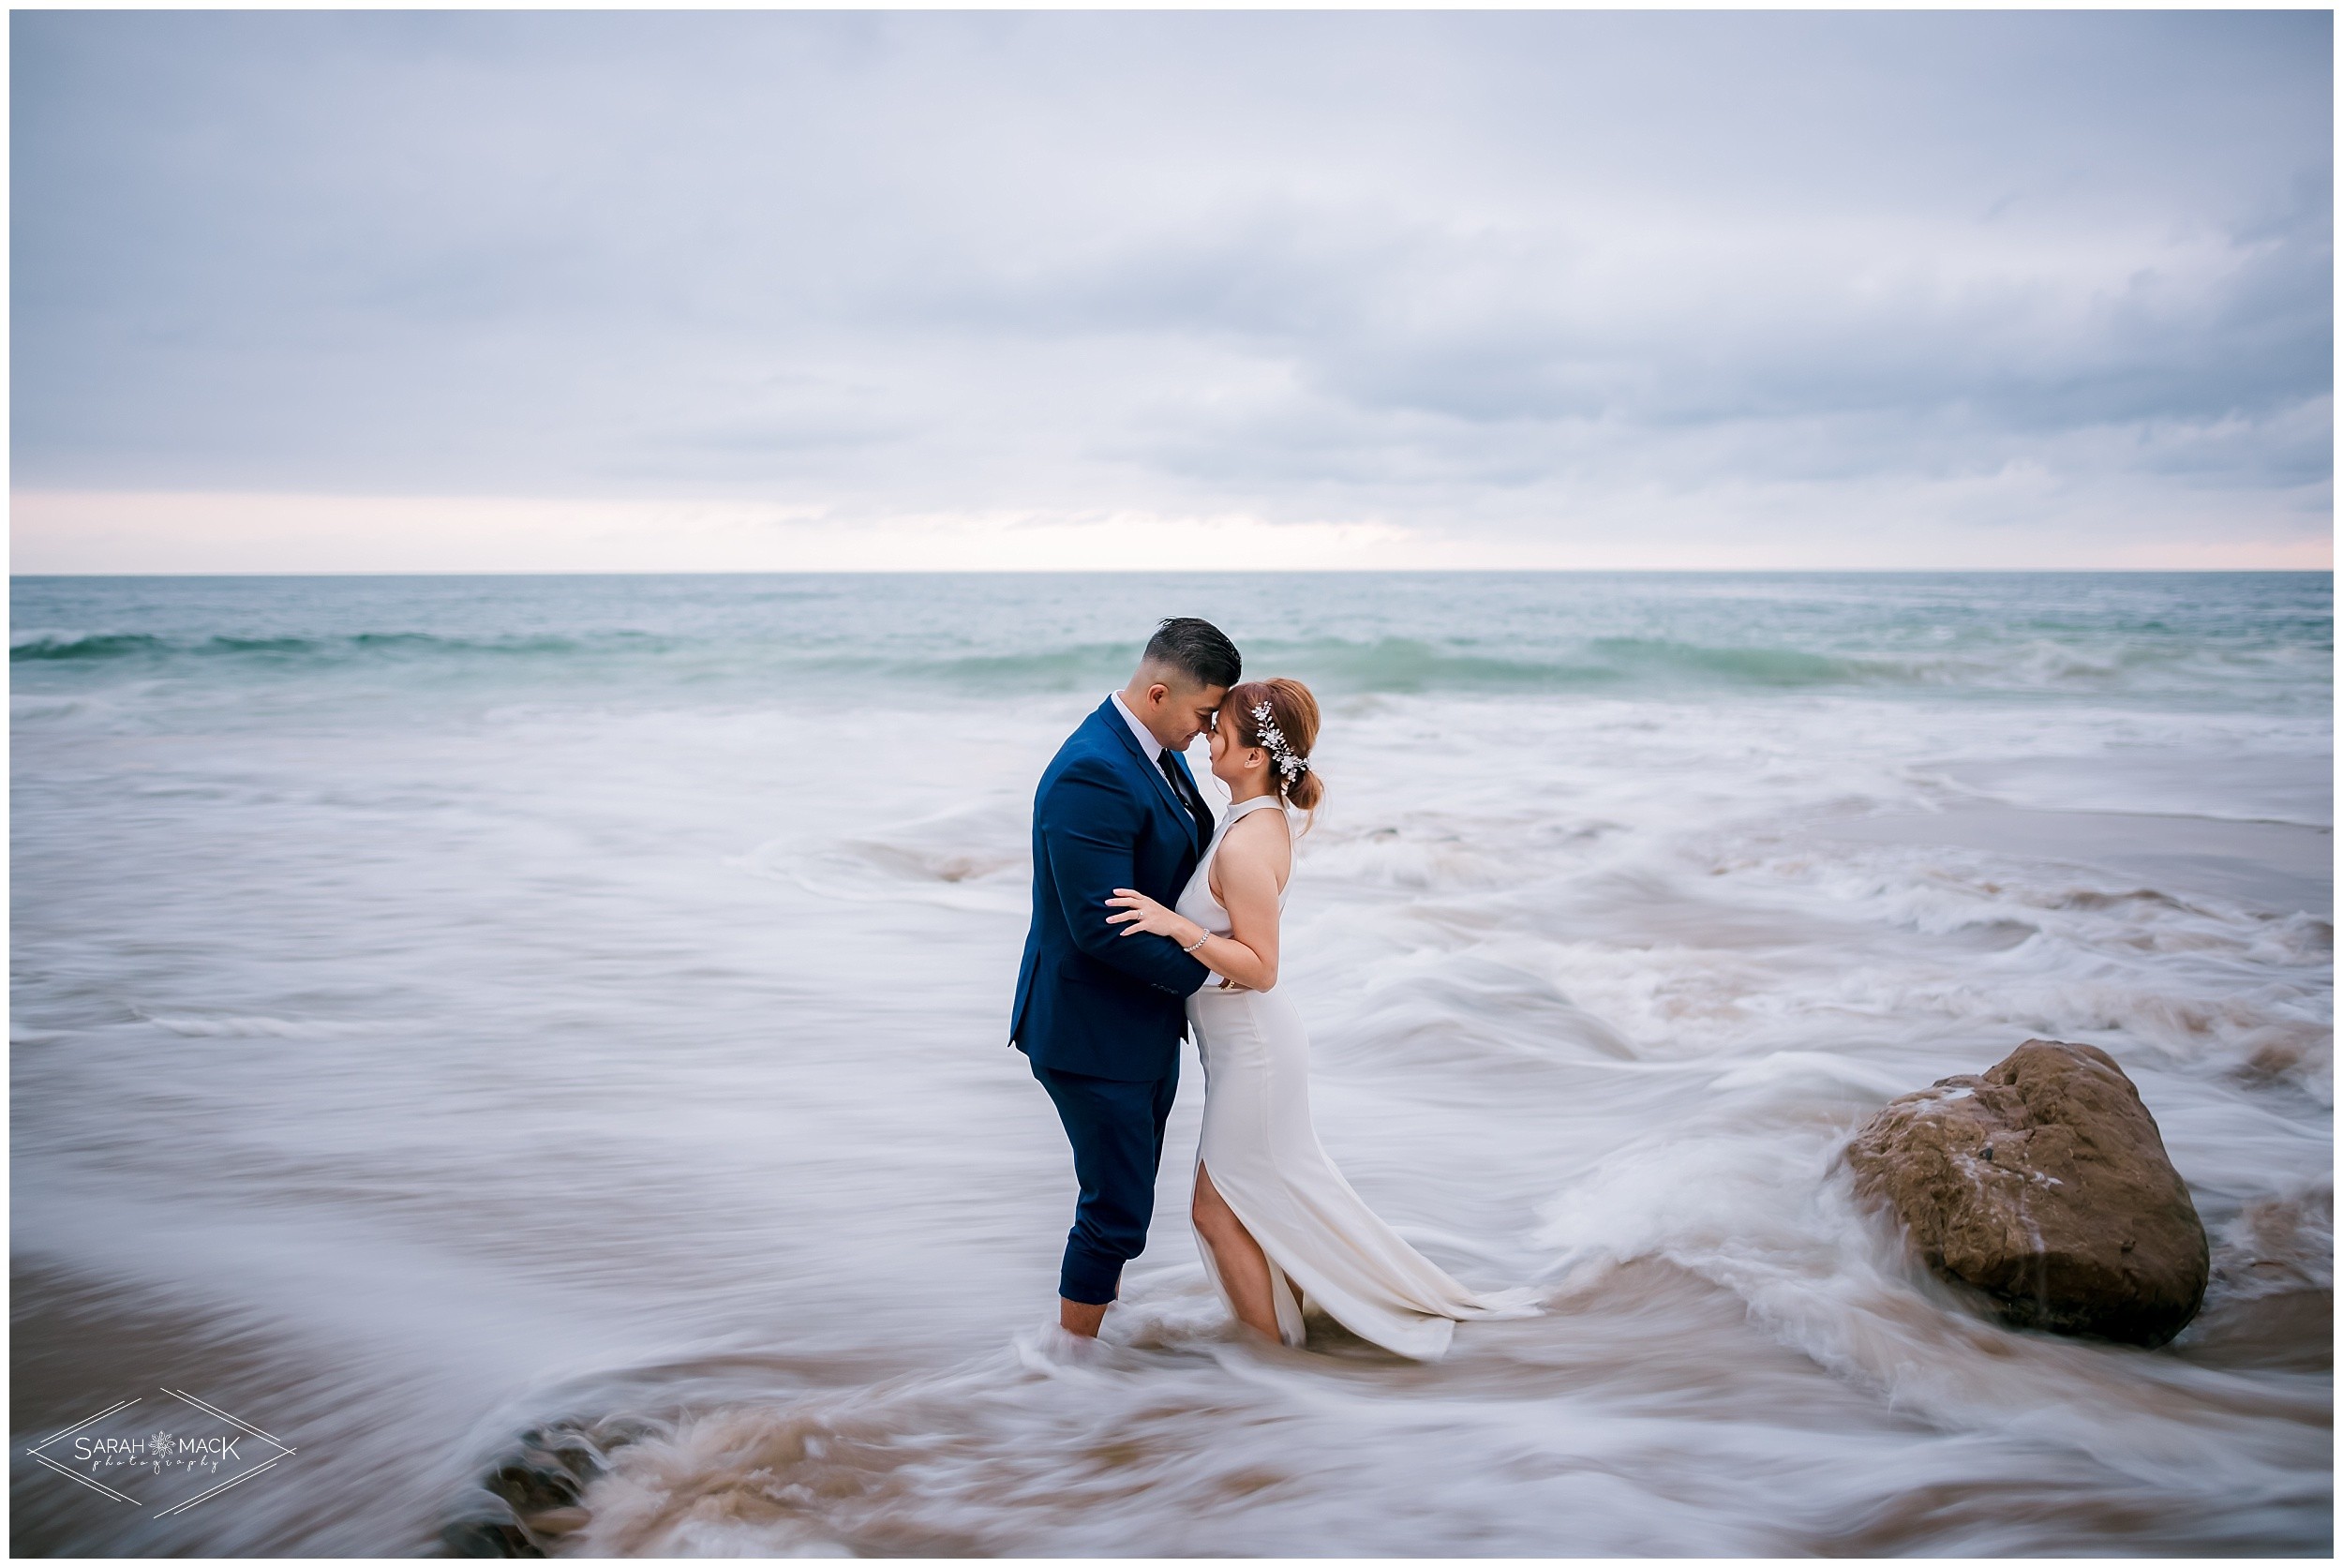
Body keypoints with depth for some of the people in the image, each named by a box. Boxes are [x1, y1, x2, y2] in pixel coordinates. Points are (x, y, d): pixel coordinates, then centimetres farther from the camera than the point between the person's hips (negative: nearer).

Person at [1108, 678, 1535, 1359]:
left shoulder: (1245, 846, -28)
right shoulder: (1265, 815, 1)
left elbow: (1260, 967, -26)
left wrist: (1177, 927, -34)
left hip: (1253, 1049, -9)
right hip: (1249, 1042, 9)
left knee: (1219, 1210, 7)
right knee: (1267, 1199, 23)